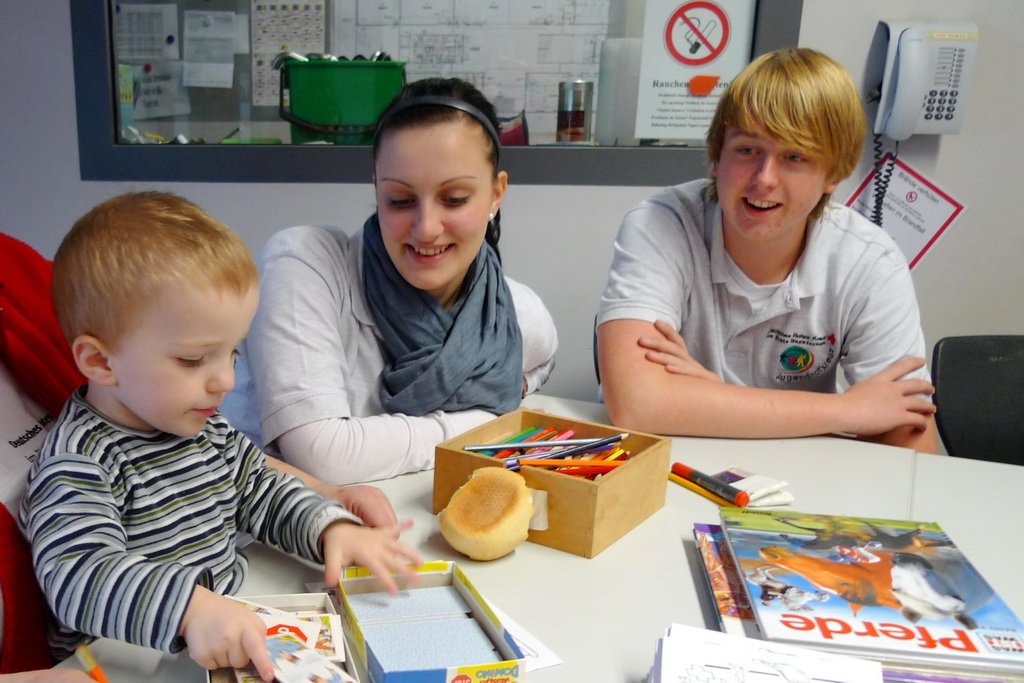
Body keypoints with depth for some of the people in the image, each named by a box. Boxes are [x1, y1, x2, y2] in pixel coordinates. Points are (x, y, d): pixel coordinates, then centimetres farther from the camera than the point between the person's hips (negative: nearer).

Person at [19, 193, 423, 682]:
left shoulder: (208, 430, 6)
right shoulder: (79, 463, -17)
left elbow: (263, 494, 17)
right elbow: (79, 575, -29)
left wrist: (332, 528, 0)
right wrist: (191, 609, -43)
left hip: (236, 641, 5)